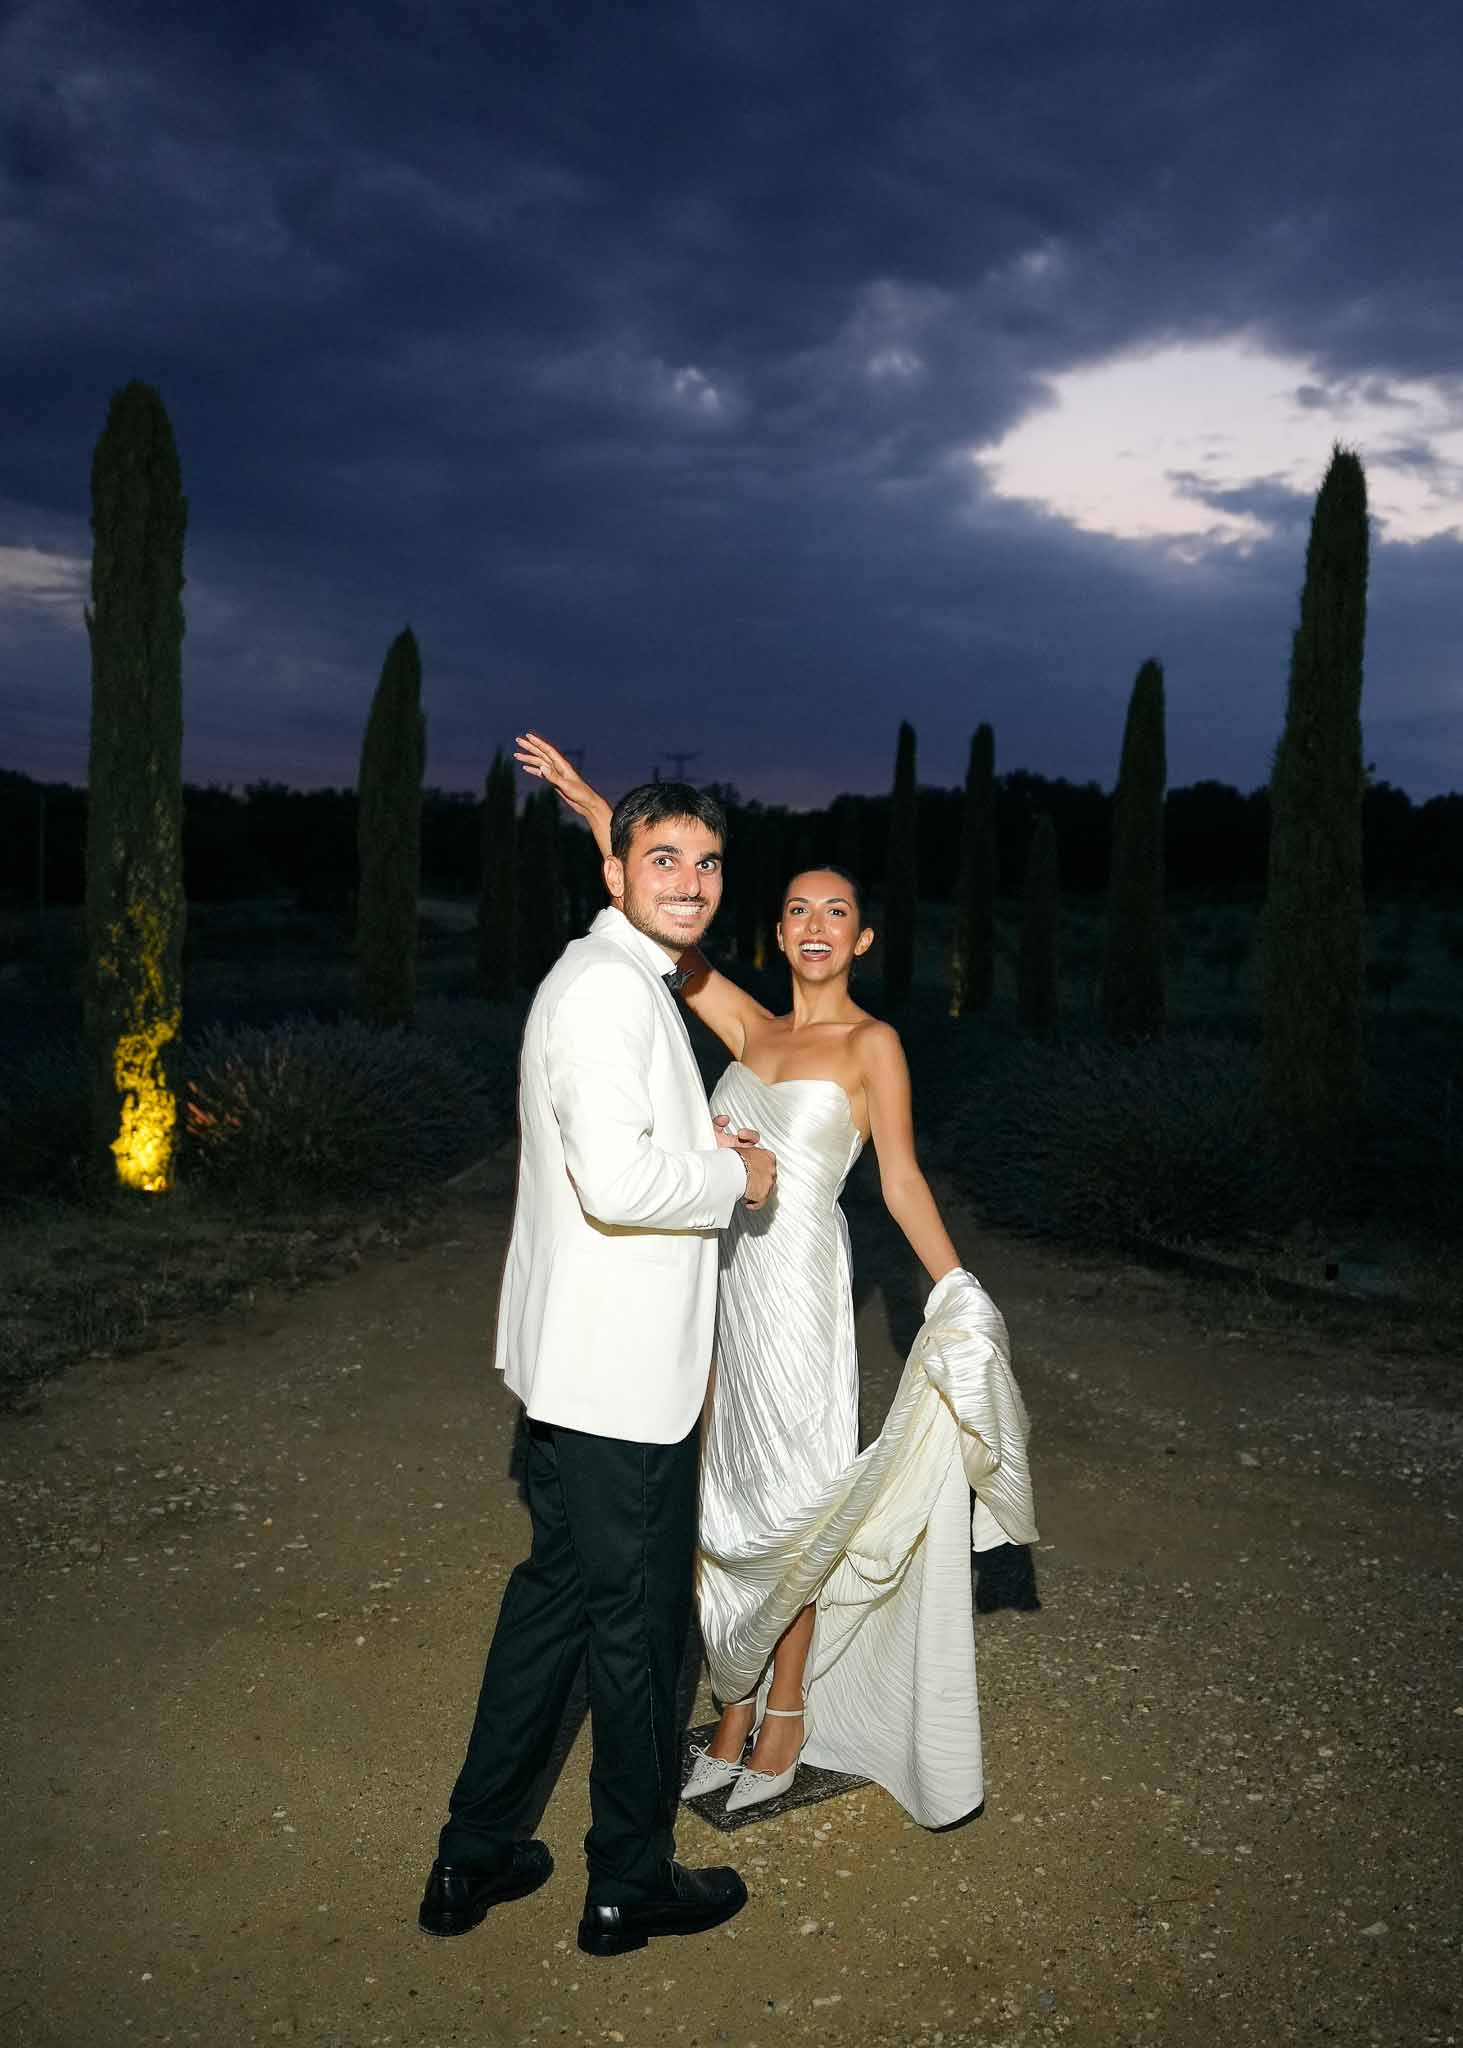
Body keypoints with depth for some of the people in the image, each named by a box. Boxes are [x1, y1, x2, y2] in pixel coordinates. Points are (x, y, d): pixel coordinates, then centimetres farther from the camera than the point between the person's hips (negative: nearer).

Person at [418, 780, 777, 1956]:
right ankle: (630, 1884, 28)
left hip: (580, 1361, 10)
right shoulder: (610, 987, -20)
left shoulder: (615, 978, 14)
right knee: (639, 1619, 7)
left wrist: (699, 1144, 9)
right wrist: (736, 1176, -13)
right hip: (620, 1372, -10)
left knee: (556, 1589, 20)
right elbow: (616, 1180, -29)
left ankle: (474, 1858, 34)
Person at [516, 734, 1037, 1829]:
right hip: (719, 1276, 5)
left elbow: (902, 1177, -5)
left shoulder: (872, 1041, -2)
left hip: (797, 1281, -5)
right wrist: (593, 809, 7)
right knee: (729, 1498, 12)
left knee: (782, 1499, 2)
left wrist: (958, 1290, -16)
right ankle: (737, 1717, 25)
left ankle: (787, 1720, 20)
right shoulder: (751, 1028, 11)